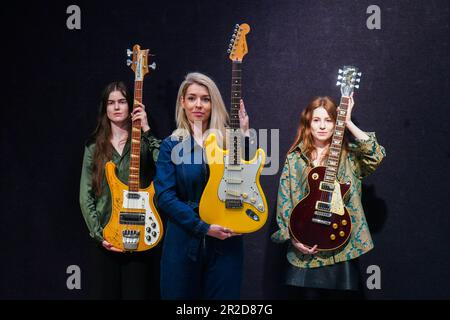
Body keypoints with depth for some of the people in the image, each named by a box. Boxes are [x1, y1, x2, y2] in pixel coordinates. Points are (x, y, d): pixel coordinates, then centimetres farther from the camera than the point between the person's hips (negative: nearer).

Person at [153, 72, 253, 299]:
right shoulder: (171, 145, 0)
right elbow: (164, 196, -8)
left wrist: (244, 135, -13)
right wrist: (203, 227, -16)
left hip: (225, 241, 1)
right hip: (183, 240, -1)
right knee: (181, 295, 10)